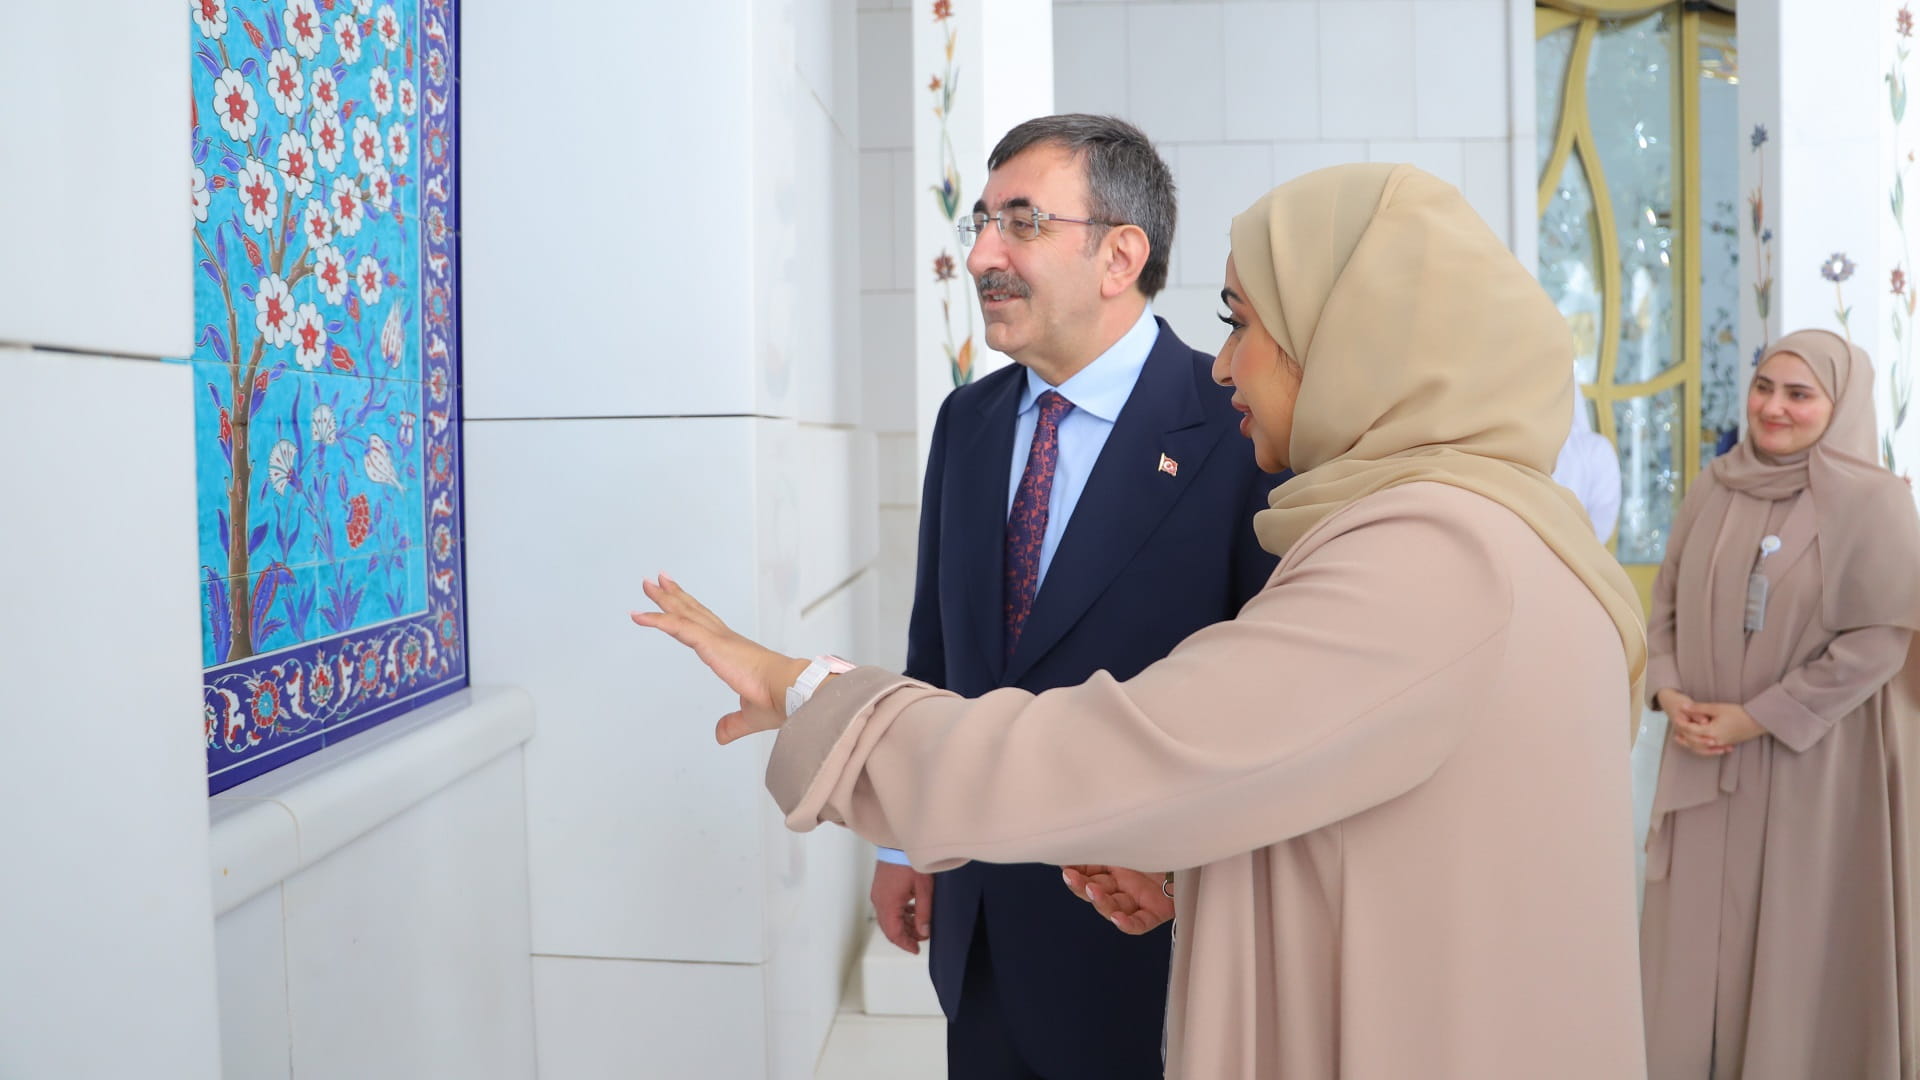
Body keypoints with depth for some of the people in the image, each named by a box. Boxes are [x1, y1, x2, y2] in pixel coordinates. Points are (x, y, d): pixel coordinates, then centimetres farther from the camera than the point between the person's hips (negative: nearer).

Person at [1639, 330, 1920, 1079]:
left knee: (1799, 941, 7)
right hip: (1703, 758, 5)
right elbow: (1667, 602, 10)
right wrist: (1669, 694, -6)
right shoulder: (1713, 489, 5)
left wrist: (1754, 719, -16)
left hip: (1815, 763, -4)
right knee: (1699, 929, 12)